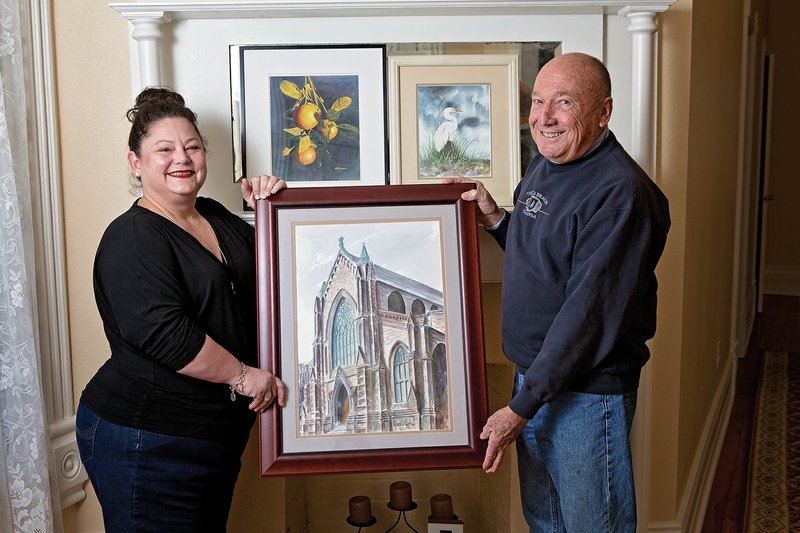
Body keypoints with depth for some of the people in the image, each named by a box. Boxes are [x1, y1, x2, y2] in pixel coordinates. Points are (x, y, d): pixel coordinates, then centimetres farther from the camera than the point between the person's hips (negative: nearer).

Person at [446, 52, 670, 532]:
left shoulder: (620, 192, -23)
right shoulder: (544, 167, 6)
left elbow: (588, 312, -25)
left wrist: (521, 407, -22)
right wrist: (493, 217, 1)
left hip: (587, 393, -8)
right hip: (533, 375, 8)